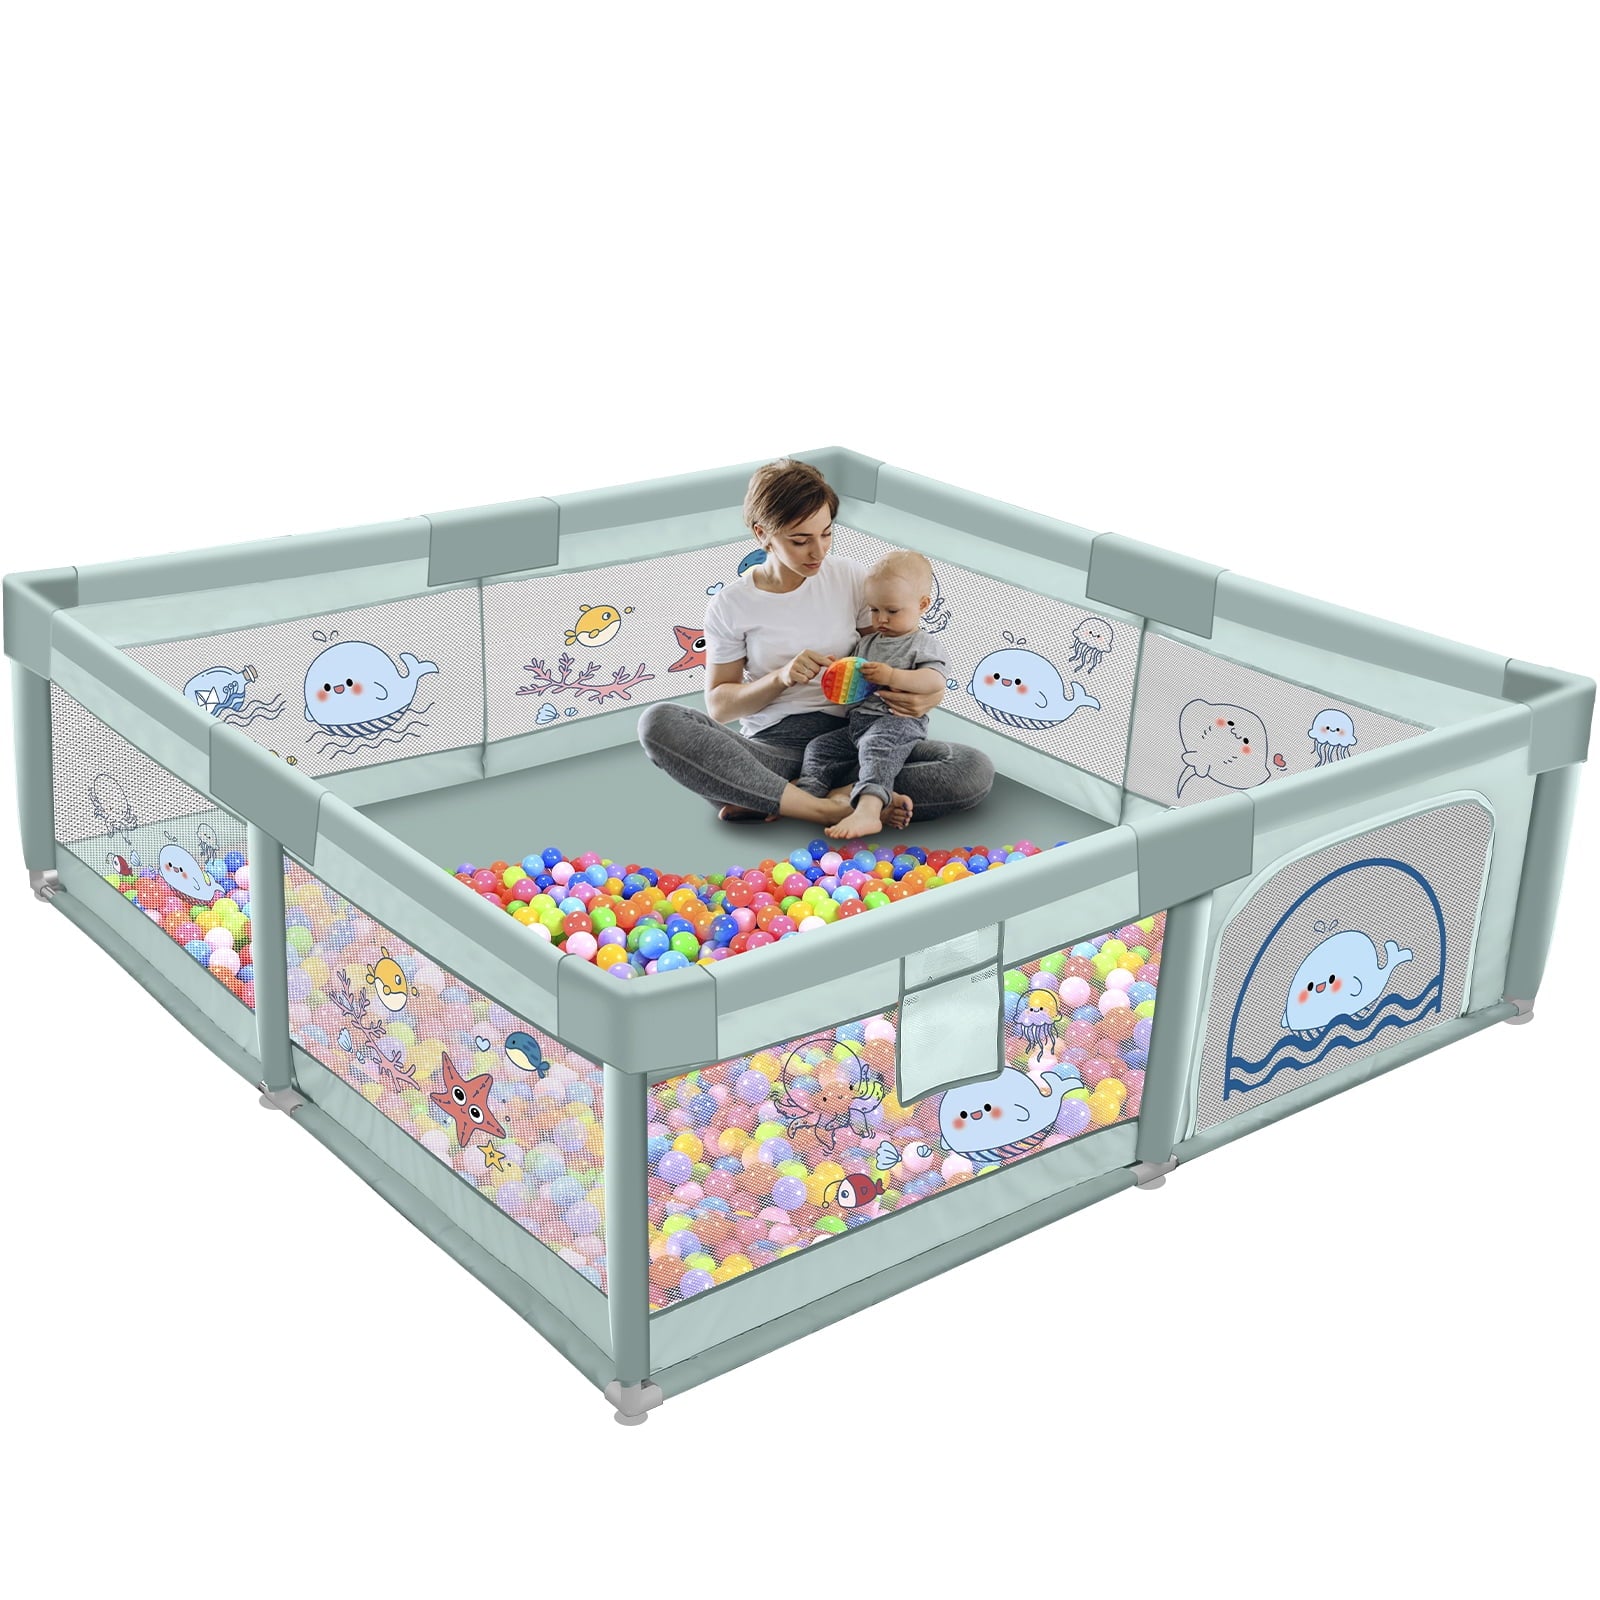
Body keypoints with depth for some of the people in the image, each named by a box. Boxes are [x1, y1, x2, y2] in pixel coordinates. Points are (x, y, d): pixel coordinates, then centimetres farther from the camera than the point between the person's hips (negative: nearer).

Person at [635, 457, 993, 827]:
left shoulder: (850, 577, 5)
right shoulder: (730, 606, 1)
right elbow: (718, 704, 5)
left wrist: (932, 693, -13)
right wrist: (781, 678, -15)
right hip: (774, 747, -1)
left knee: (975, 770, -25)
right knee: (657, 721, -29)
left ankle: (769, 800, -25)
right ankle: (833, 808, -33)